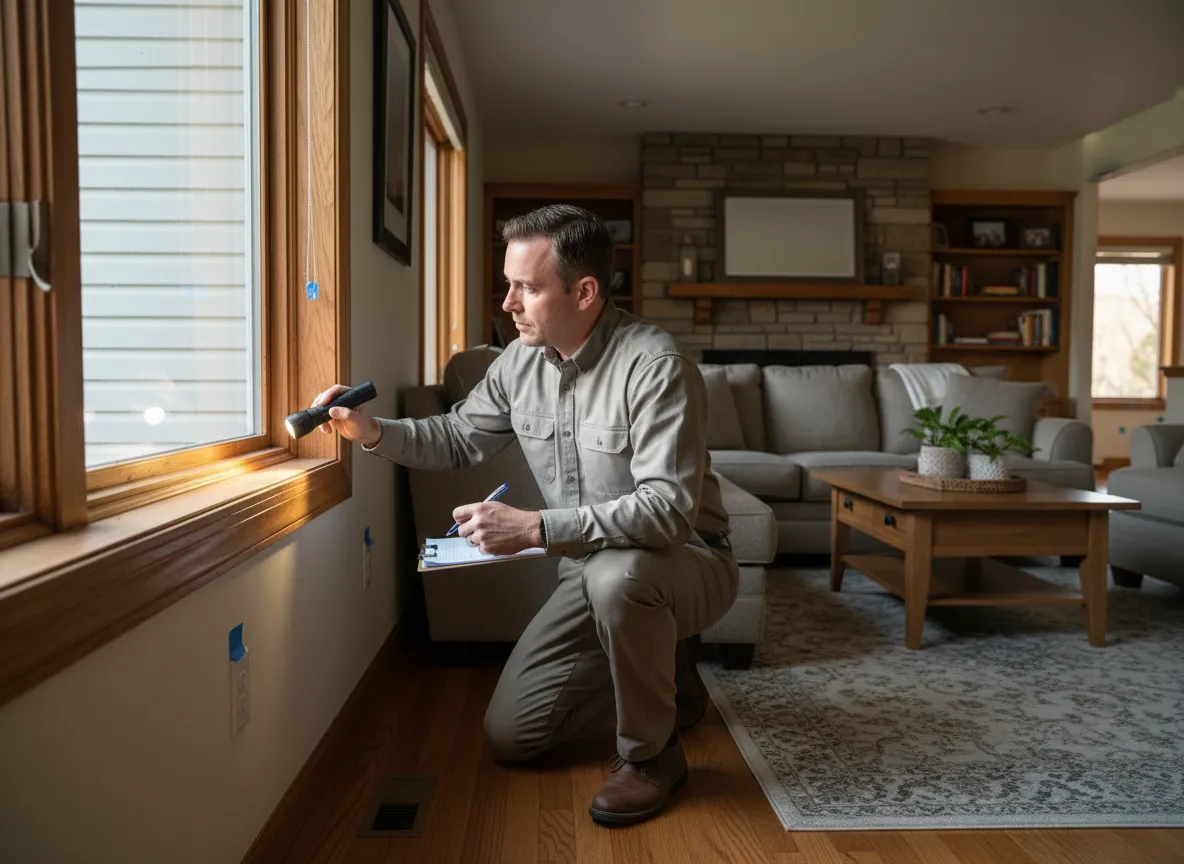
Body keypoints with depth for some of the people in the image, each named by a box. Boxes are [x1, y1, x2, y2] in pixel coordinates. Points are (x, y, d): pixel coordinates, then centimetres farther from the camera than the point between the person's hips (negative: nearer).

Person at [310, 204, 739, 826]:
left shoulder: (654, 365, -26)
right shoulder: (520, 361, -3)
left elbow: (668, 508, -33)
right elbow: (460, 438, 11)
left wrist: (534, 528, -37)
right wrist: (374, 432, -6)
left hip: (685, 561, -6)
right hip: (592, 573, 7)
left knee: (617, 571, -42)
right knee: (508, 735, 4)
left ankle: (650, 754, -14)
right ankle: (665, 677, 22)